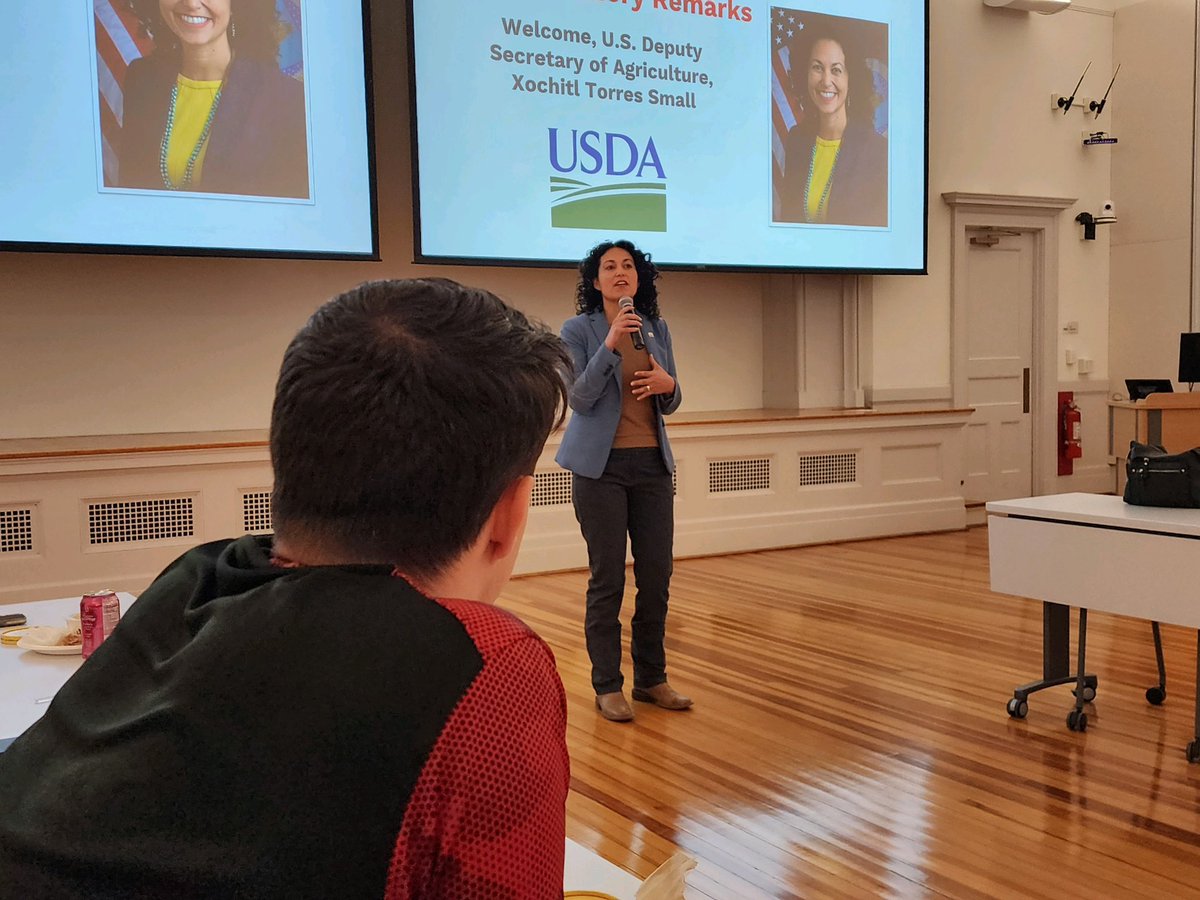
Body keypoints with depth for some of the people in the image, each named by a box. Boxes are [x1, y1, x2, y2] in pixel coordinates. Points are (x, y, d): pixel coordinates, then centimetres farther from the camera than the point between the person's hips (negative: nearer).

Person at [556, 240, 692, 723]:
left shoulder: (657, 329, 9)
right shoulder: (578, 330, -4)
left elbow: (670, 403, 14)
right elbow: (579, 398, -15)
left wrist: (668, 384, -10)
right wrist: (610, 346, -25)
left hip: (652, 465, 5)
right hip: (602, 466, -4)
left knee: (657, 574, 6)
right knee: (607, 578, -1)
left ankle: (651, 678, 20)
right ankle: (607, 686, 10)